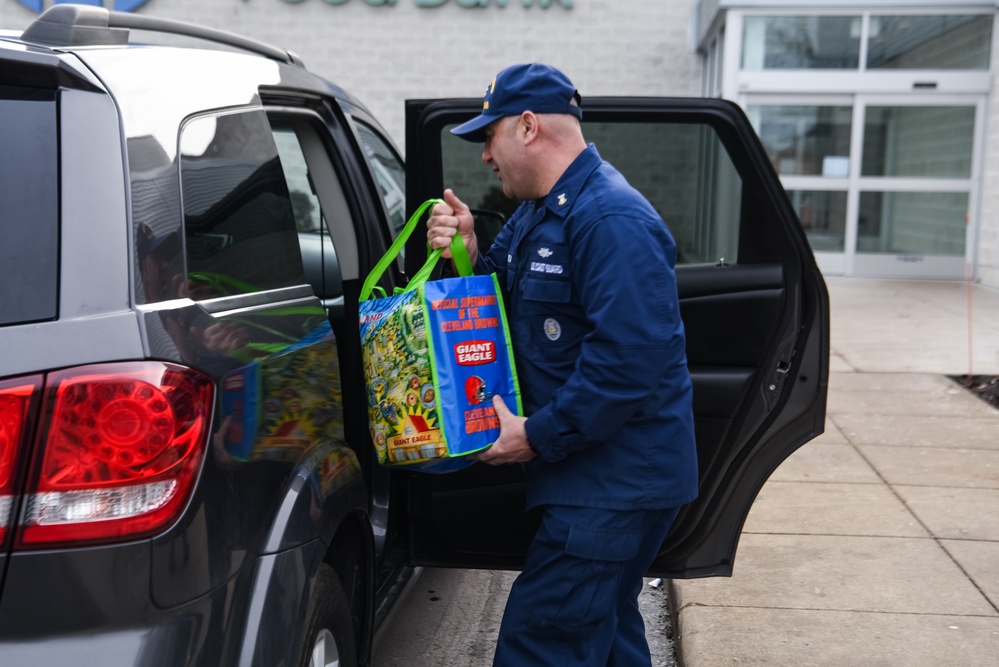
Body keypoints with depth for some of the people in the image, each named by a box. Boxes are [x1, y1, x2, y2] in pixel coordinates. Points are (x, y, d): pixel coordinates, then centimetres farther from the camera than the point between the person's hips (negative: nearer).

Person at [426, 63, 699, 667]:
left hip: (616, 483, -11)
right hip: (598, 475, 11)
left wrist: (539, 436, -22)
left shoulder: (611, 221, -22)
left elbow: (632, 357, -29)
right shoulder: (538, 213, 14)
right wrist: (468, 254, -3)